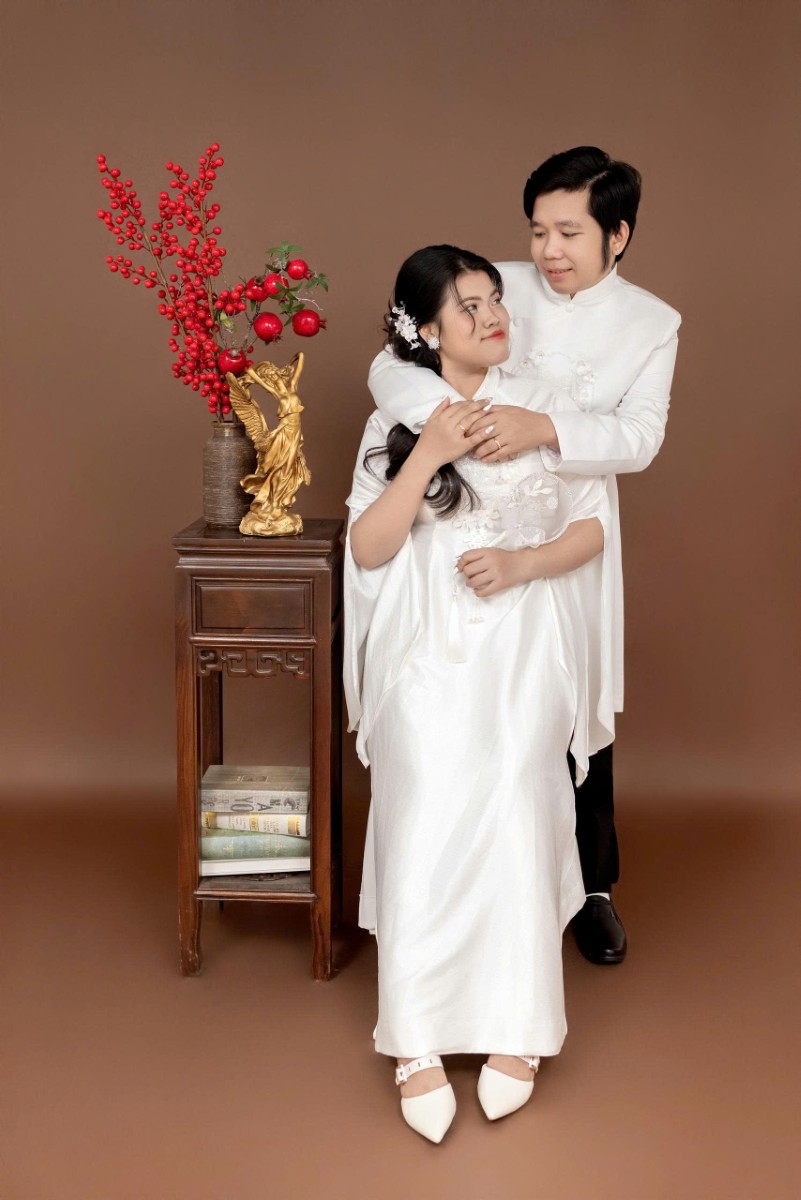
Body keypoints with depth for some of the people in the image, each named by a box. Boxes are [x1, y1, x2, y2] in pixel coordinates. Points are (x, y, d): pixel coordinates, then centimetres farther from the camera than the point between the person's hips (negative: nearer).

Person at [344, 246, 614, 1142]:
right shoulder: (395, 421, 7)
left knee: (514, 823, -15)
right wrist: (427, 455, -14)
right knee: (423, 828, -15)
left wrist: (524, 563, -12)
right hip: (427, 655, 0)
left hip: (523, 651, 0)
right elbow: (367, 550, -3)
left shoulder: (545, 407, 7)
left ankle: (516, 1031, -2)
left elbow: (592, 526, 7)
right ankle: (417, 1044, -9)